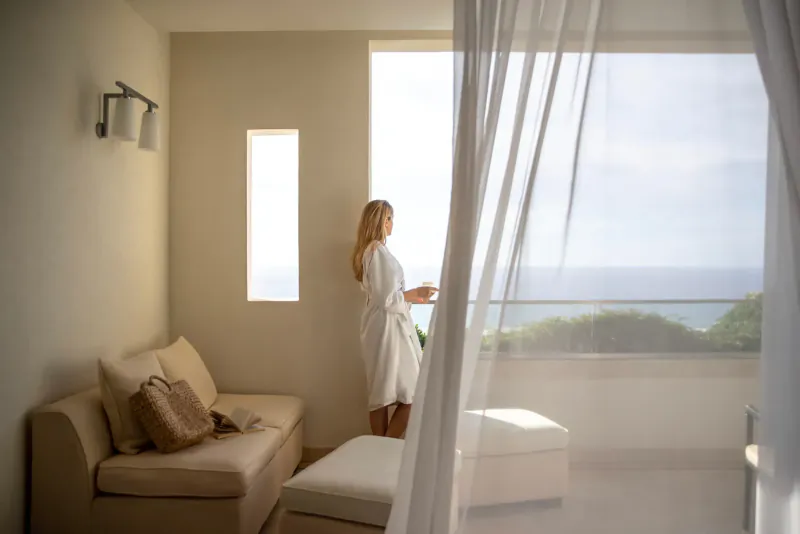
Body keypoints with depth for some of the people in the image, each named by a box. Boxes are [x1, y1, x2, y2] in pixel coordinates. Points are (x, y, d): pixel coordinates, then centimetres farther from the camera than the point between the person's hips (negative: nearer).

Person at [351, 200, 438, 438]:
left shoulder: (367, 250, 14)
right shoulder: (379, 251, -16)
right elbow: (387, 299, -20)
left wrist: (412, 296, 15)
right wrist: (416, 293, -8)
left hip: (380, 325, 10)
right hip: (389, 326, -10)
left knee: (382, 393, 12)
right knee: (411, 395, -2)